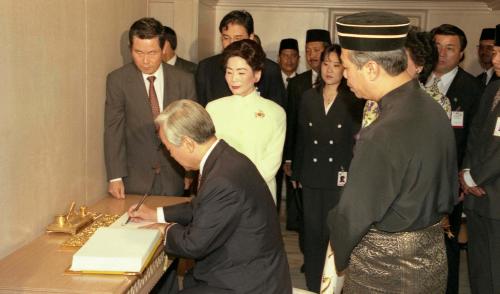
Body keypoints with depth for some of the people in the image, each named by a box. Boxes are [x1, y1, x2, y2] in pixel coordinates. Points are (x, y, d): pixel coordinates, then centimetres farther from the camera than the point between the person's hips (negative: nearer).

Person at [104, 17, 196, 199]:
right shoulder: (117, 80, -5)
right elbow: (113, 131, -6)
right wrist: (115, 177, -12)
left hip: (174, 179, 1)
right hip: (135, 179, -1)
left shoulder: (184, 80, -1)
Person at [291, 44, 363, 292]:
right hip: (311, 176, 3)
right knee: (312, 232, 9)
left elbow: (357, 140, -4)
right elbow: (300, 138, 9)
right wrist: (296, 173, 10)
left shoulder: (354, 101, -4)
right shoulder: (308, 97, 7)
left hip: (340, 178, -3)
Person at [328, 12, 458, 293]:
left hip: (386, 269, -8)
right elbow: (450, 190, 8)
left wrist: (341, 256, 0)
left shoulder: (383, 135, -30)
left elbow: (354, 214, -18)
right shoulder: (434, 109, -3)